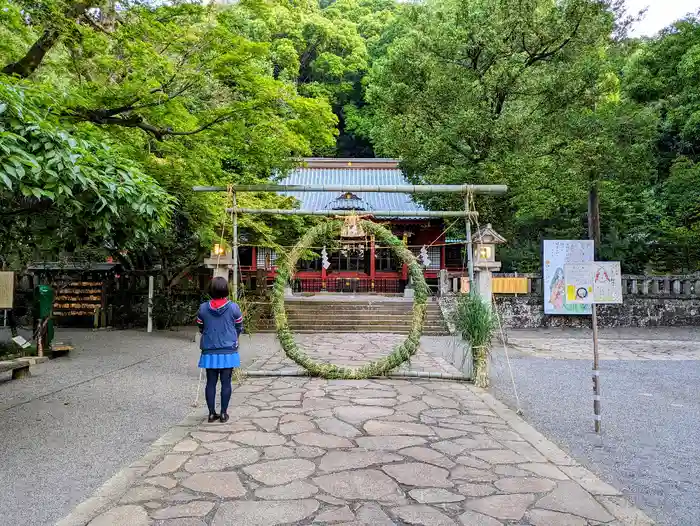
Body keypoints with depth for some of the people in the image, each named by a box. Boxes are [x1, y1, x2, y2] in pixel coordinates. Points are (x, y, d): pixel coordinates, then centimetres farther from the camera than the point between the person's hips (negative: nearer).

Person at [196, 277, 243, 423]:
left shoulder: (203, 308, -5)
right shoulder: (234, 308, -9)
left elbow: (201, 328, 8)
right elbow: (239, 329, 3)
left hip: (210, 353, 2)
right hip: (228, 352, -2)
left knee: (211, 382, 11)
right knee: (226, 383, 7)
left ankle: (212, 413, 17)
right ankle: (223, 413, 13)